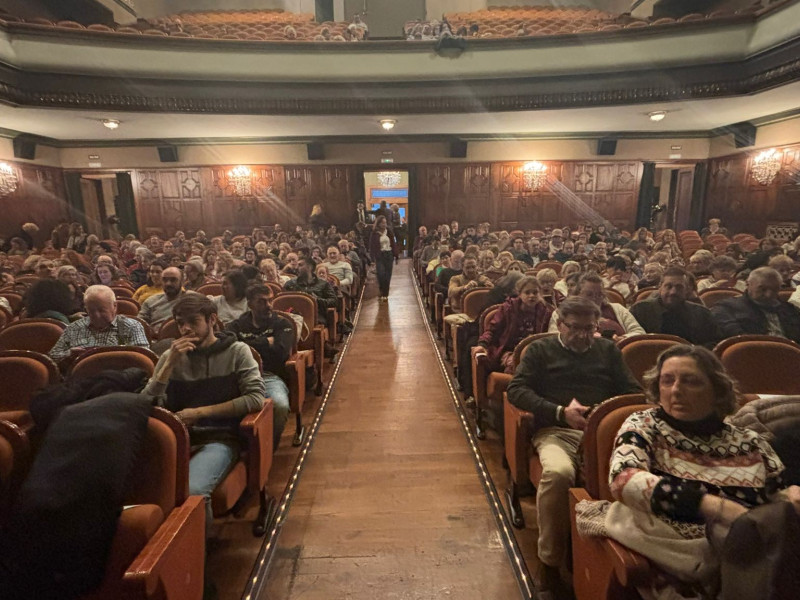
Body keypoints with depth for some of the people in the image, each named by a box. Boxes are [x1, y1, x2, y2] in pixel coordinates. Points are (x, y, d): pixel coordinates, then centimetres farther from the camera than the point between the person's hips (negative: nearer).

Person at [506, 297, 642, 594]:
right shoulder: (540, 349, 16)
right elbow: (516, 389, 4)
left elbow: (633, 390, 19)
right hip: (556, 431, -2)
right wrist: (560, 412, -9)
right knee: (557, 472, -36)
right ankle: (550, 563, -15)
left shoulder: (608, 350, 25)